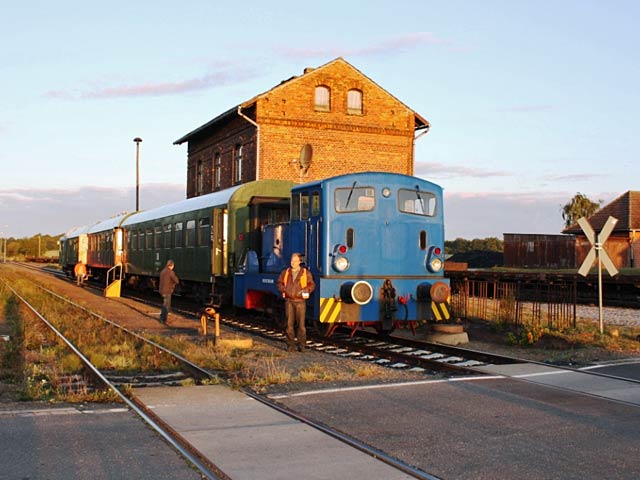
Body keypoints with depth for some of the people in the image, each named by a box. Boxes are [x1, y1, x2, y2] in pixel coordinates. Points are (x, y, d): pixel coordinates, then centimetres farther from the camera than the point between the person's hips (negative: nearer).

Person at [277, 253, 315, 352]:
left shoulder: (306, 273, 3)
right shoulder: (285, 272, 9)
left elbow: (312, 285, 5)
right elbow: (280, 283, 16)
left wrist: (306, 290, -13)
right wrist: (284, 290, -3)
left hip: (300, 301, -2)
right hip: (289, 301, 2)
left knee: (301, 323, -3)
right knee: (289, 323, 1)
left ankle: (301, 345, 5)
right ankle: (291, 345, 7)